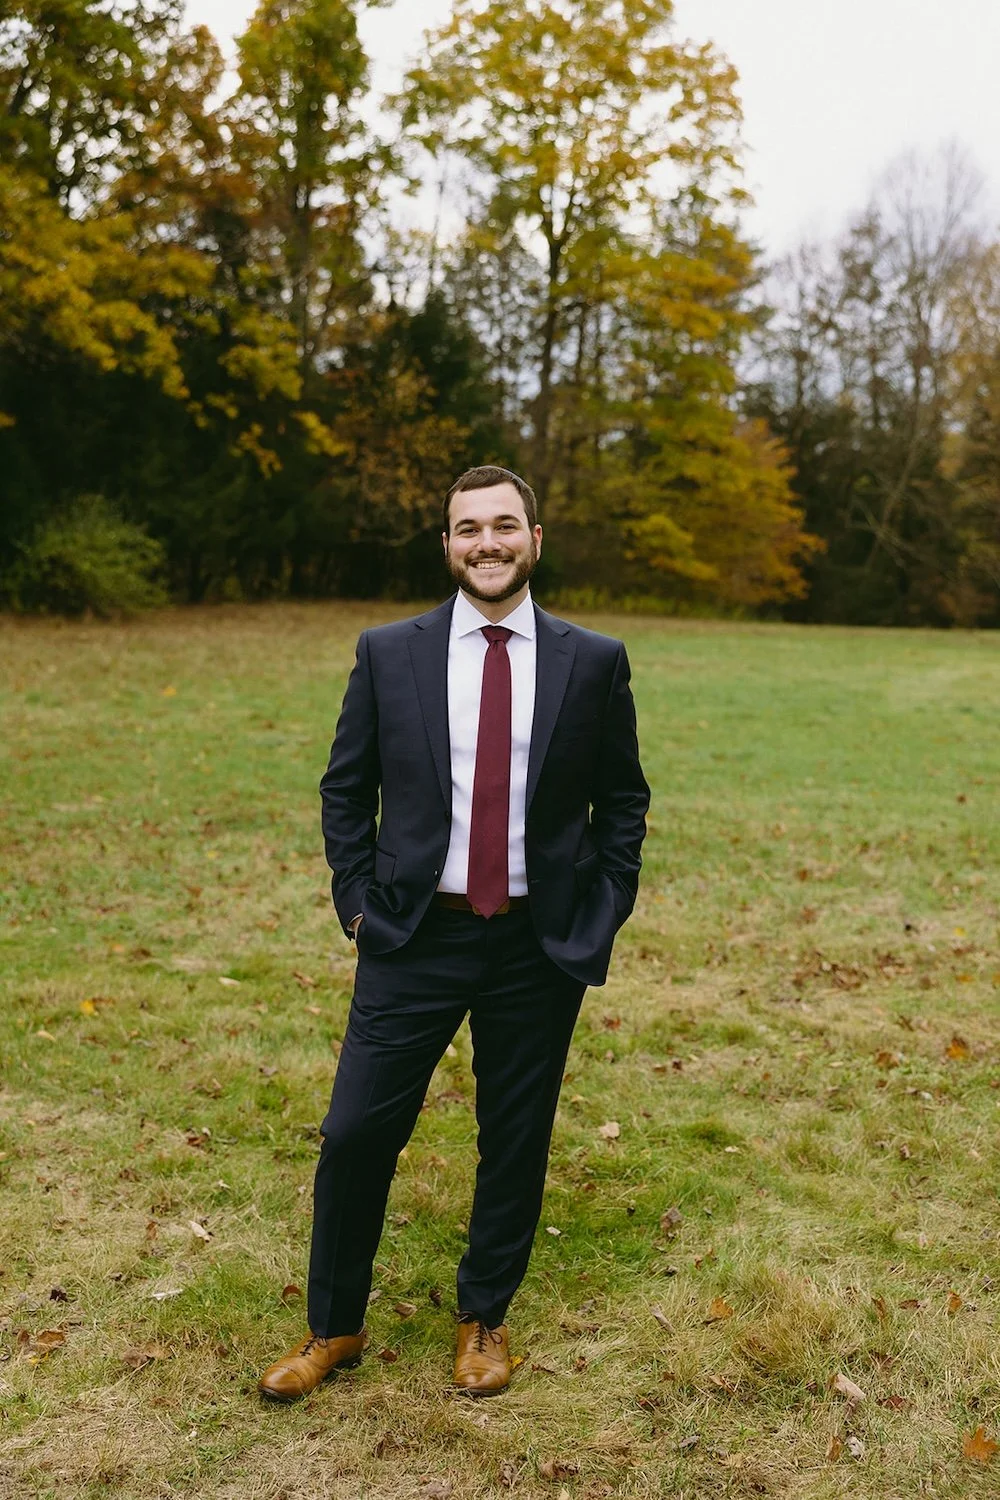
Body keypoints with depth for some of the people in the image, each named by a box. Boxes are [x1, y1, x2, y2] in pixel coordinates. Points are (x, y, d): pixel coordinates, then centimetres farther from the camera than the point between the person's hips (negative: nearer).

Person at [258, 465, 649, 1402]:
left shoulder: (593, 662, 1)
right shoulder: (388, 654, 0)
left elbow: (622, 800, 8)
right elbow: (345, 787, 7)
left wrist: (603, 913, 2)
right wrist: (358, 899, 0)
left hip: (541, 947, 1)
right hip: (414, 938, 0)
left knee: (516, 1142, 12)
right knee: (355, 1132, 2)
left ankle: (484, 1320, 35)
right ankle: (334, 1327, 25)